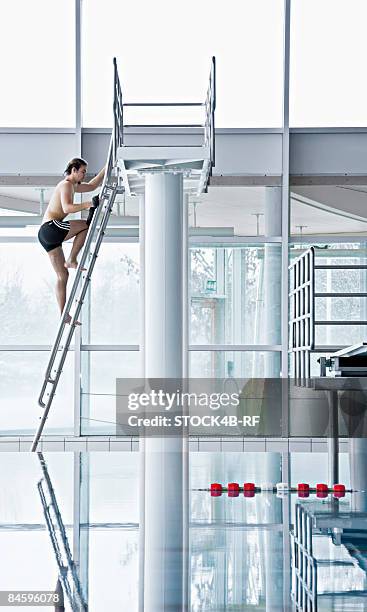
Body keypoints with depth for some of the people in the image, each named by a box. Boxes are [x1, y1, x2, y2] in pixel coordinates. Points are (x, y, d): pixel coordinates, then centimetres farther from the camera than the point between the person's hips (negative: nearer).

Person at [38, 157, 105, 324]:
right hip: (50, 227, -10)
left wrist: (105, 169, 34)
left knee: (62, 275, 7)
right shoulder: (66, 184, -6)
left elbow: (92, 186, 38)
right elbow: (67, 207, -23)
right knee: (87, 225, -8)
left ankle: (64, 315, 6)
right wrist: (89, 204, -27)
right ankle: (71, 260, -7)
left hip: (46, 235, 10)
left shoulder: (72, 186, 26)